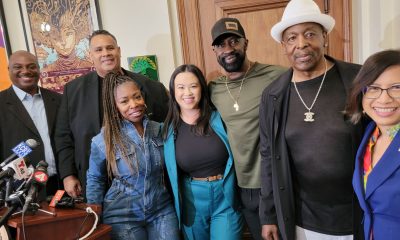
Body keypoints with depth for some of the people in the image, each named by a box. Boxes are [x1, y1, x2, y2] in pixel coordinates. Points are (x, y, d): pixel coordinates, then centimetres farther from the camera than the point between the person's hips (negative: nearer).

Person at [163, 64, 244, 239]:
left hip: (226, 199, -1)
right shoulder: (169, 128, -2)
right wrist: (176, 205, 9)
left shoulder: (220, 118, -7)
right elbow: (171, 173, 6)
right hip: (191, 201, 2)